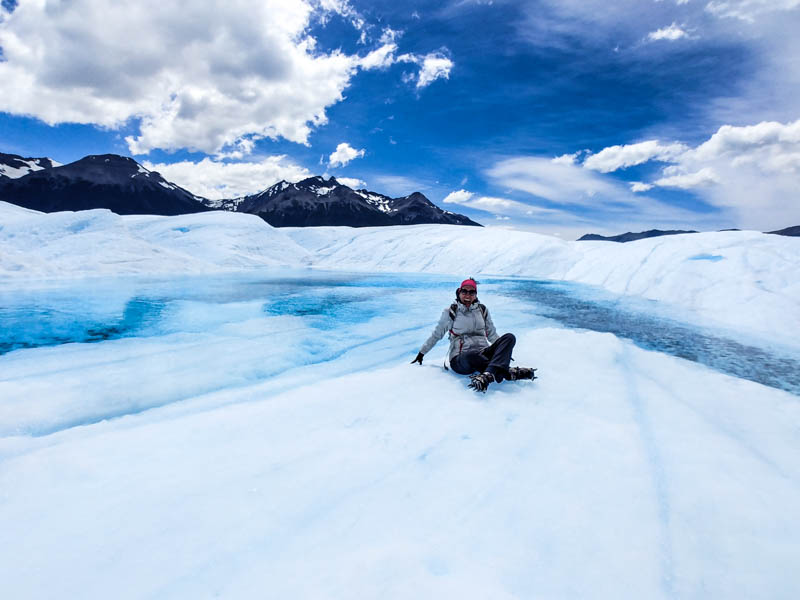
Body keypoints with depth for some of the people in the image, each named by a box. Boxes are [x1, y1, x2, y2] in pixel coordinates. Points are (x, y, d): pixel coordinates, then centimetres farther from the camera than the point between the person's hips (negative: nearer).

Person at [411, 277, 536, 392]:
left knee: (509, 337, -23)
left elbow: (492, 333, 23)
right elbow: (436, 335, 13)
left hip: (483, 353, 4)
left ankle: (489, 374, -46)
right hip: (460, 359, -4)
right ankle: (508, 372, -37)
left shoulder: (482, 310, 15)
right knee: (470, 357, -42)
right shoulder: (450, 312, 6)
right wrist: (421, 353, 16)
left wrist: (504, 351, 15)